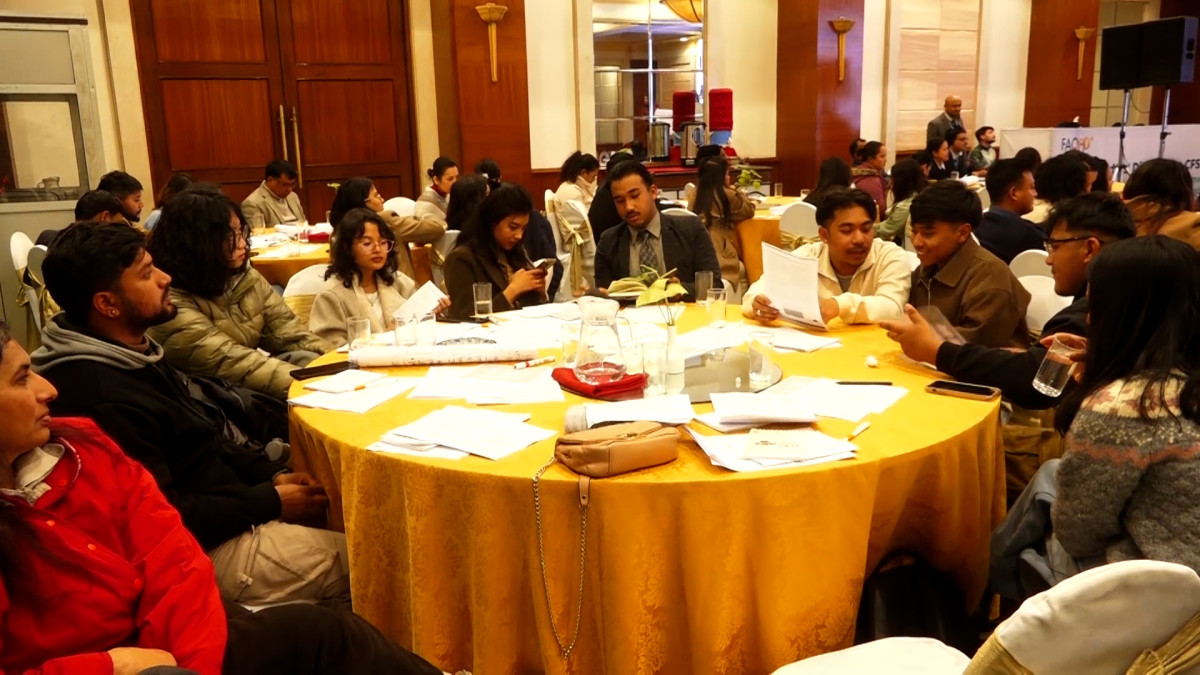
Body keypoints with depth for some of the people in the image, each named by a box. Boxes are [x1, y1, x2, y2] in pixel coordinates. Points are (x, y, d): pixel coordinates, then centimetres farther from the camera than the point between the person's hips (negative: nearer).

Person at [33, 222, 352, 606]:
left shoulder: (130, 352, 6)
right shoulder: (103, 398, -26)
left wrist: (271, 475, 1)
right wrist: (271, 503, -16)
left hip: (228, 506, 10)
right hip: (206, 547, -10)